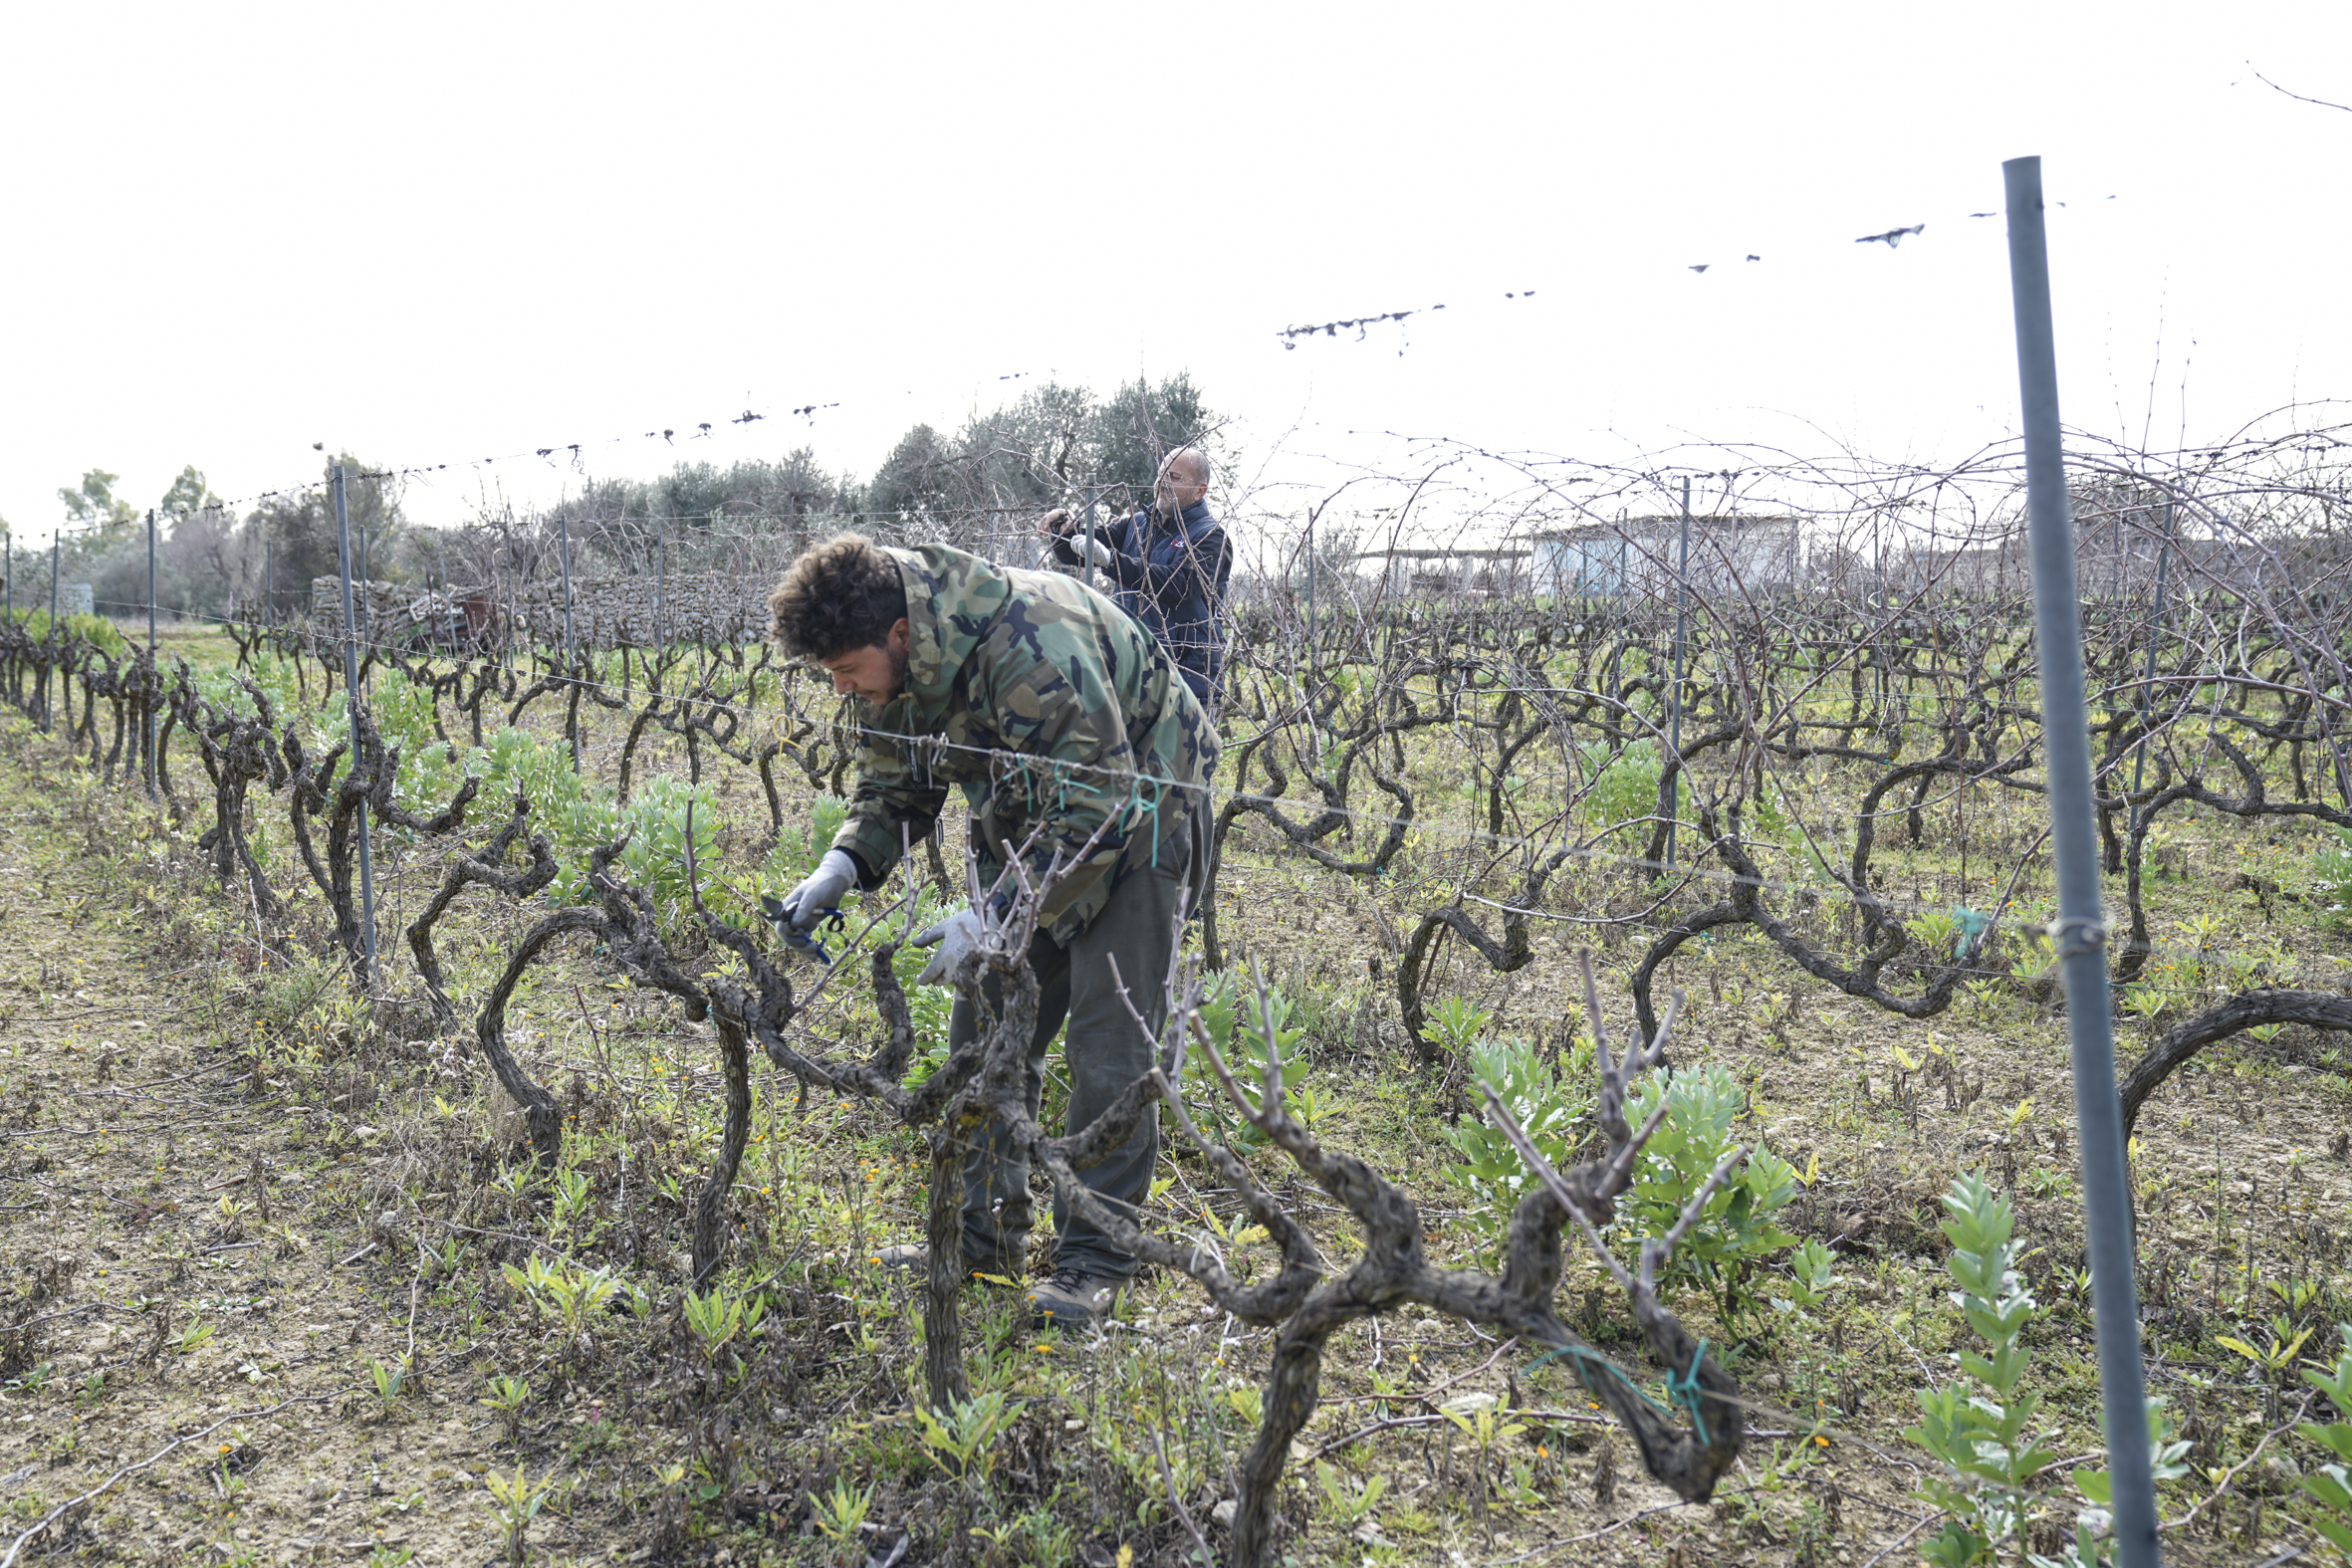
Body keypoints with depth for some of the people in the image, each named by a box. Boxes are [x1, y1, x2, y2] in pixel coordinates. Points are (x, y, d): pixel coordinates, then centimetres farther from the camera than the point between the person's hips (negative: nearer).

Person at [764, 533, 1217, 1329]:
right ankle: (987, 1232, 20)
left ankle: (1095, 1256, 3)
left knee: (1108, 1043, -9)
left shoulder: (1032, 650, -36)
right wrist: (843, 863, -14)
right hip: (1032, 820, 8)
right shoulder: (902, 663, -10)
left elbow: (1097, 807, -33)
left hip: (1132, 810, -8)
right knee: (987, 1028, 7)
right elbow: (894, 789, 5)